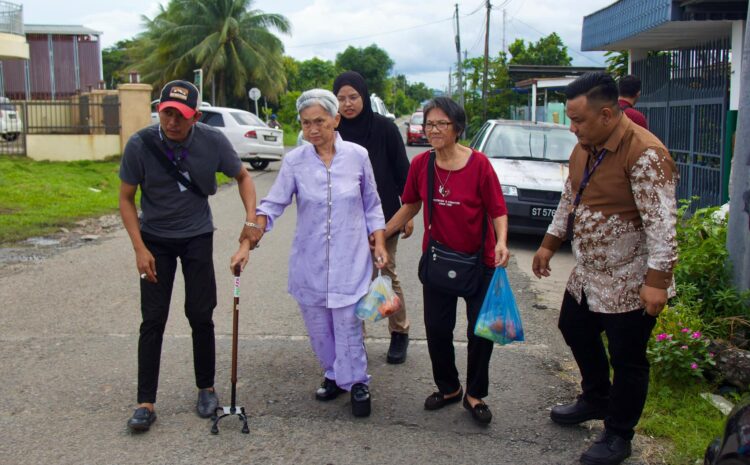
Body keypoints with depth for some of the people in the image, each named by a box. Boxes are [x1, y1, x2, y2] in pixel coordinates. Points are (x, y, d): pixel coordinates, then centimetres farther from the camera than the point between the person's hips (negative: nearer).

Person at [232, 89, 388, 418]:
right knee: (318, 326, 11)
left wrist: (380, 246, 1)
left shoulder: (357, 156, -3)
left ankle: (356, 382, 19)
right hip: (309, 261, 2)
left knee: (348, 324, -2)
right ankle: (333, 375, 34)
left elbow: (372, 206, 7)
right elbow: (271, 205, -4)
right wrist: (247, 244, -13)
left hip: (349, 258, -2)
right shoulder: (294, 161, -3)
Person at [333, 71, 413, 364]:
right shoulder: (334, 133, -1)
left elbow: (402, 171, -2)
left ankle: (400, 333, 26)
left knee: (386, 275, 7)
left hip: (383, 216, -2)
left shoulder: (384, 128, -6)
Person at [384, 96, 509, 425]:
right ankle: (448, 387, 34)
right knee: (437, 328, 10)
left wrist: (501, 242, -29)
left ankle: (474, 395, 27)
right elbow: (411, 206, 9)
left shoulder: (478, 163, -16)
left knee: (481, 331, 5)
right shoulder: (420, 164, -5)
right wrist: (381, 233, 8)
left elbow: (498, 210, -12)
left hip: (479, 261, -3)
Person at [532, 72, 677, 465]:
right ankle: (596, 399, 47)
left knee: (626, 360, 5)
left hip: (629, 284, -9)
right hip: (587, 274, 9)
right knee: (575, 330, 24)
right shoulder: (584, 148, 5)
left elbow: (662, 222, -26)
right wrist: (549, 245, 19)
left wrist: (657, 280, -29)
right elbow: (569, 199, 18)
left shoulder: (644, 154, -23)